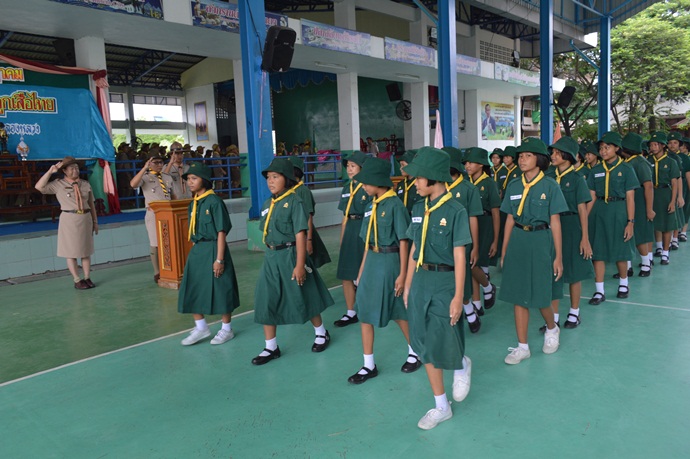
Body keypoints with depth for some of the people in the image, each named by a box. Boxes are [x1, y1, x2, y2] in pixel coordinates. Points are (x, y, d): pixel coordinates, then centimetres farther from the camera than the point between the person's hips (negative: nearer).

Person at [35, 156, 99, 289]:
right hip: (69, 220, -3)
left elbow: (91, 204, 11)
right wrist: (50, 171, -14)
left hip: (85, 219, 3)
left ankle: (87, 278, 15)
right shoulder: (58, 184, 0)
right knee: (71, 252, 0)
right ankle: (77, 280, 6)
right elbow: (39, 187, -12)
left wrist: (95, 221, 11)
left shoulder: (85, 184, 8)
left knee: (86, 250, 7)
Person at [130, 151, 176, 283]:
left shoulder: (168, 178, 15)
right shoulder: (145, 177, 1)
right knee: (155, 245, -2)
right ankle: (157, 273, 7)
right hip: (153, 214, -4)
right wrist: (144, 168, -23)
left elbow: (173, 196, 20)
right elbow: (133, 184, -21)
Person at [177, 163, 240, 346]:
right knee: (192, 291, 10)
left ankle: (226, 329, 21)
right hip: (196, 251, 8)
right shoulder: (193, 204, 10)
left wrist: (219, 259, -17)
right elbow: (193, 233, 16)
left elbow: (221, 232, -15)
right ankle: (201, 327, 28)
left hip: (213, 250, -8)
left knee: (220, 290, 3)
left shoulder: (214, 202, -12)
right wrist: (195, 251, 14)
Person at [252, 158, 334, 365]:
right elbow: (266, 233, 13)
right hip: (271, 257, 6)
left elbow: (300, 235, -16)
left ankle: (321, 333, 32)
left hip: (290, 255, -6)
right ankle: (271, 347, 18)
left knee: (303, 298, 8)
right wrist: (270, 256, 10)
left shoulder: (294, 202, -12)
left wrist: (300, 264, -18)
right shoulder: (267, 204, 8)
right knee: (266, 302, 5)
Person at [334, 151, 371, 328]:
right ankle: (350, 313, 20)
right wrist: (342, 240, 13)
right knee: (346, 274, 8)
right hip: (349, 232, 7)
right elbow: (345, 217, 14)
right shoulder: (347, 188, 11)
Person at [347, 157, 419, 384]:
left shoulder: (395, 205, -14)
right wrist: (362, 269, 14)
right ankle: (369, 365, 17)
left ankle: (414, 352, 34)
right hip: (371, 261, 7)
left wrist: (402, 274, -14)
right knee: (364, 311, 6)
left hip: (389, 261, -7)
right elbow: (367, 241, 12)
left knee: (398, 311, 9)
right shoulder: (372, 205, 8)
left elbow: (403, 242, -13)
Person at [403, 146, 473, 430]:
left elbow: (459, 256, -12)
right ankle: (441, 407, 25)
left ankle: (462, 365, 34)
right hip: (420, 281, 6)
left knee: (443, 346, -4)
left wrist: (458, 297, -13)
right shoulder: (419, 209, 8)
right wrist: (407, 286, 12)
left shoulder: (455, 210, -10)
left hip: (444, 282, -6)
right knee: (425, 346, 10)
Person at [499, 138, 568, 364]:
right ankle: (522, 346, 15)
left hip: (541, 241, -4)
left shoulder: (550, 185, -5)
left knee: (540, 296, 3)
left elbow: (554, 222, -5)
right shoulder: (514, 186, 6)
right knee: (518, 295, 5)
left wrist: (558, 256, -6)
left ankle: (552, 329, 36)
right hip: (517, 241, 4)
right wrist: (504, 251, 9)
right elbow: (510, 220, 9)